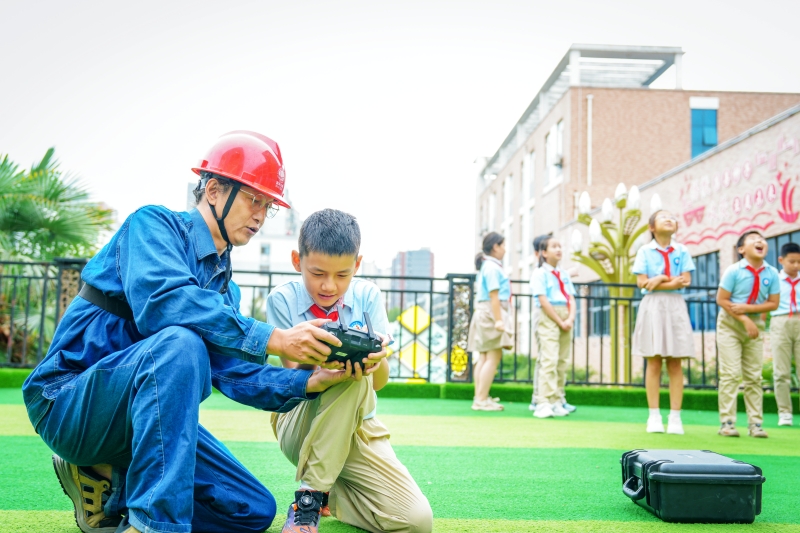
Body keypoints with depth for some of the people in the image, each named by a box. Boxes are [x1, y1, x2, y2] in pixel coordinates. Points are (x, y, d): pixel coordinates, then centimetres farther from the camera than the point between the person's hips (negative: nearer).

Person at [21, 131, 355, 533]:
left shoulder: (224, 286, 12)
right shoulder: (155, 224, -9)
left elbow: (235, 374, 2)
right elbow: (161, 302, -30)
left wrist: (310, 382, -14)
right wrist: (272, 338, -33)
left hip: (144, 411, 8)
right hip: (68, 402, -8)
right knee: (181, 342, -36)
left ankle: (108, 486, 10)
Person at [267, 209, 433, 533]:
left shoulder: (367, 296, -4)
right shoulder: (282, 299, -10)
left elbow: (379, 382, -11)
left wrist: (375, 360, -36)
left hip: (359, 427, 4)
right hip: (299, 426, -3)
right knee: (350, 377, -35)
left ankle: (330, 494, 12)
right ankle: (309, 495, -22)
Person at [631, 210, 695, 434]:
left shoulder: (681, 251, 10)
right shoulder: (645, 251, 5)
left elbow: (686, 280, 0)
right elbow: (642, 282, -4)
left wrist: (659, 280, -9)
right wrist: (671, 280, -7)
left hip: (676, 307, 2)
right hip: (652, 307, -2)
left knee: (675, 364, 0)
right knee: (654, 363, -2)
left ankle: (675, 417, 3)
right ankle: (654, 416, 2)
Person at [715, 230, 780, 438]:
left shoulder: (771, 273, -5)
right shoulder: (734, 271, -13)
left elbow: (773, 303, -2)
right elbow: (721, 299, -12)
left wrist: (747, 308, -16)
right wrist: (745, 320, -17)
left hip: (755, 324, 4)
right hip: (730, 324, -3)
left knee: (754, 376, 5)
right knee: (730, 373, -6)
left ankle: (755, 423, 10)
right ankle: (727, 423, -3)